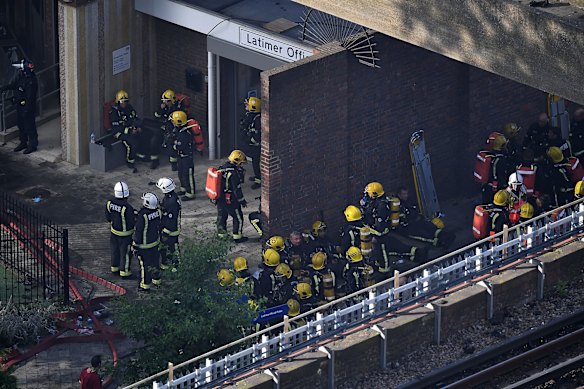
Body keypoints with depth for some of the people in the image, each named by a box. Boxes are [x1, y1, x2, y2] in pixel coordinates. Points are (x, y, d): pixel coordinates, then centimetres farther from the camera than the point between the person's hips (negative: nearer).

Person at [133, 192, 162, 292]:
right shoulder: (158, 212, -10)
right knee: (155, 262, 23)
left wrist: (135, 244, -10)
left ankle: (145, 285, 19)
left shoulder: (142, 216, -31)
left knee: (145, 265, 8)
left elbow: (138, 231, -22)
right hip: (156, 242, 7)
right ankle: (156, 280, 41)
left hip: (145, 245, -7)